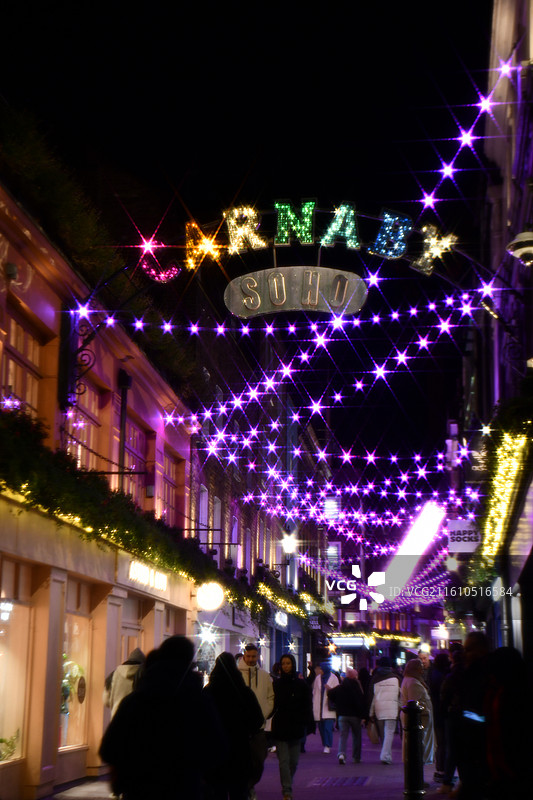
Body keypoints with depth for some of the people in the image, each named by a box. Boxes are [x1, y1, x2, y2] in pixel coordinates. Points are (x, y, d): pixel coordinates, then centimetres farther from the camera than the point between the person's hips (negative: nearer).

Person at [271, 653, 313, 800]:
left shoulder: (301, 684, 5)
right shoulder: (276, 684, 4)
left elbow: (307, 706, 6)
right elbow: (272, 704, 4)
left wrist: (305, 723, -4)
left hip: (296, 727, 1)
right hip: (280, 727, -1)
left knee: (294, 760, 8)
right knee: (284, 760, -8)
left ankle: (287, 787, 27)